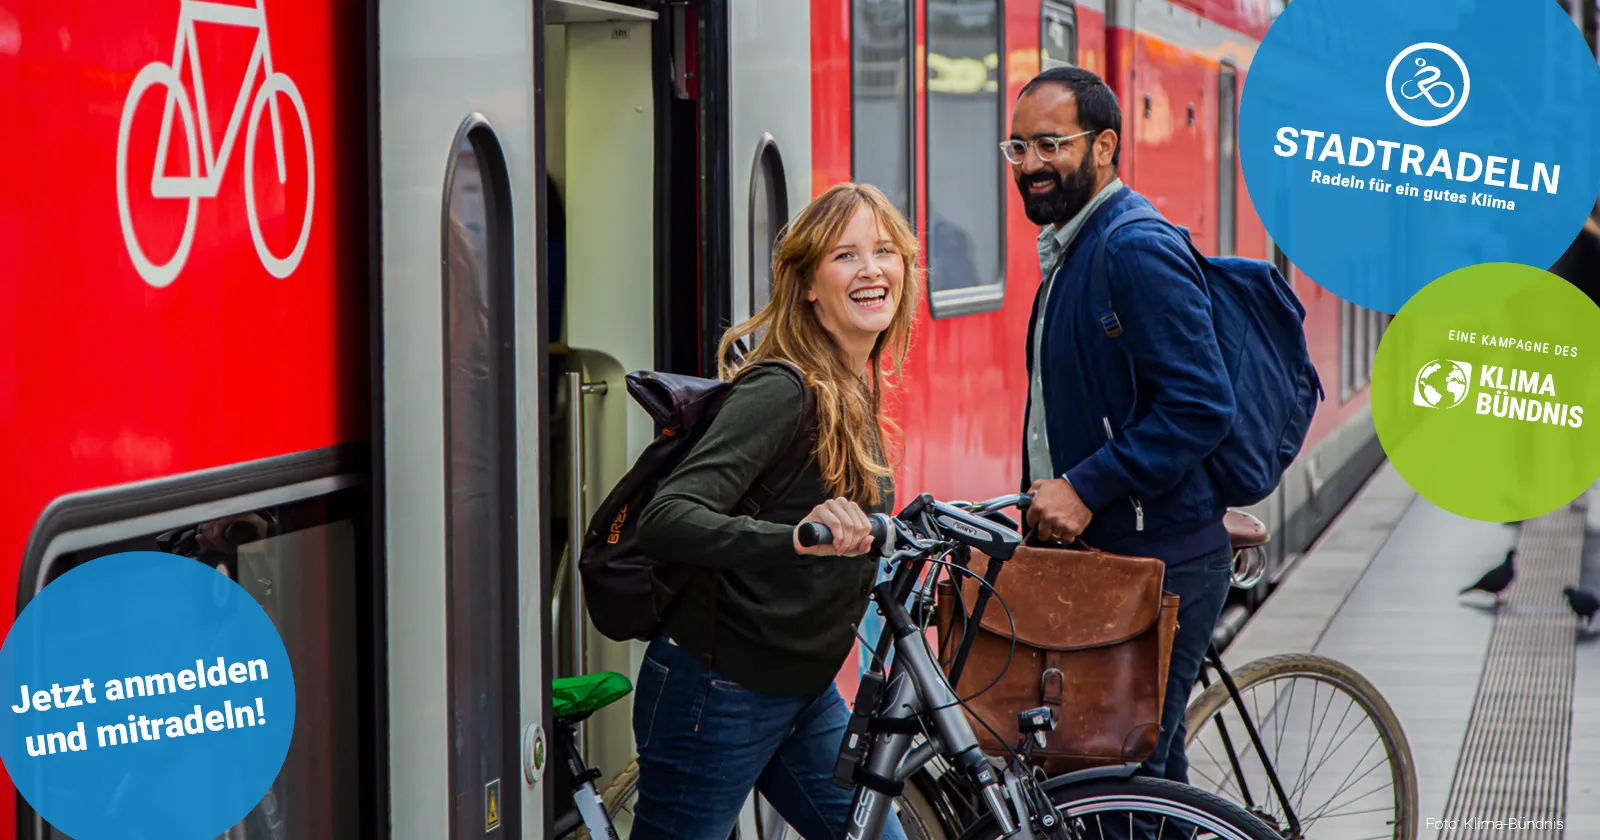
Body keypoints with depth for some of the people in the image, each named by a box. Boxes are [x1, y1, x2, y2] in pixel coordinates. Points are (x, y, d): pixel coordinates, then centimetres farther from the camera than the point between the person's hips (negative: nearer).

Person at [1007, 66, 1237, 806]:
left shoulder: (1138, 251, -16)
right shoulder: (1071, 250, 17)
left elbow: (1200, 405, -24)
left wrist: (1085, 489, -23)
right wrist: (1049, 495, 14)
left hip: (1158, 564, -10)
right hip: (1099, 551, 10)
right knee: (1148, 773, 16)